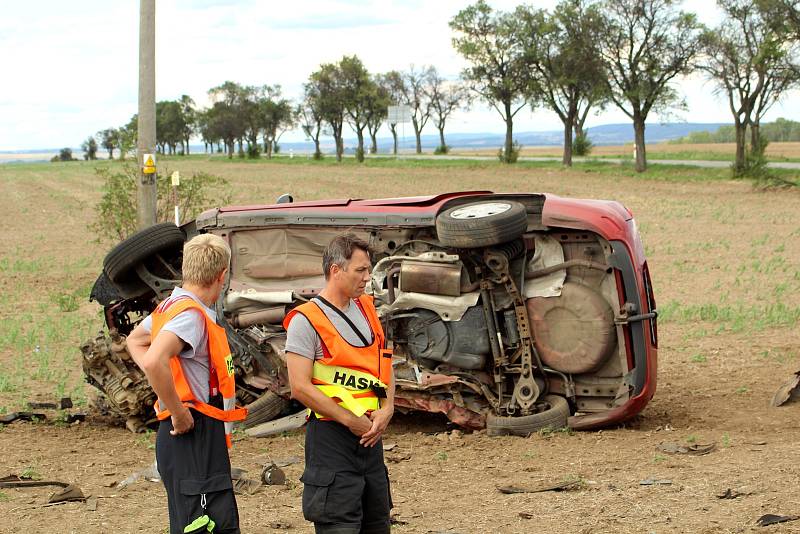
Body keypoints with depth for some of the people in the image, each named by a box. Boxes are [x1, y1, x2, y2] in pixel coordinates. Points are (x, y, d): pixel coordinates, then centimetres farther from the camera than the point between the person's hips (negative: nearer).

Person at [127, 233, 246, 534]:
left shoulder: (171, 306, 13)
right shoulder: (191, 314, -17)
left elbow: (135, 340, 31)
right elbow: (154, 362, -33)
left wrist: (163, 383, 20)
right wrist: (179, 415, -21)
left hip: (203, 441, 10)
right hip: (194, 438, -10)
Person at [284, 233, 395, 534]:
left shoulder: (366, 309, 12)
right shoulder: (306, 319, -11)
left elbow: (384, 364, 17)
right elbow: (300, 387, -16)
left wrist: (386, 410, -2)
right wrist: (352, 421, -16)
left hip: (371, 435, 8)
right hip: (332, 436, -8)